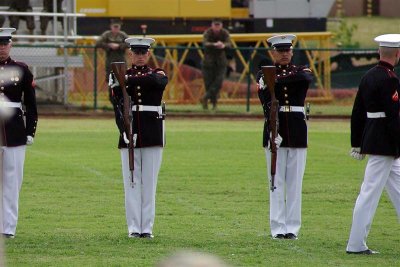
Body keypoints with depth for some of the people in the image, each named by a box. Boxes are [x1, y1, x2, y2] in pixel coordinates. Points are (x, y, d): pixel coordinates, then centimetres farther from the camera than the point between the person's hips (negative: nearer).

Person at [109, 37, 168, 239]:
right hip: (129, 133, 0)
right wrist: (124, 131, -20)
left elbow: (157, 81, -20)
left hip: (153, 136, 0)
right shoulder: (119, 77, 6)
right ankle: (134, 228, 1)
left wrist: (128, 80, -25)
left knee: (149, 182, 1)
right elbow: (118, 106, -5)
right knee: (132, 182, -1)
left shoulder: (158, 75, 6)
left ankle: (147, 227, 4)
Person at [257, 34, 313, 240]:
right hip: (274, 129, -2)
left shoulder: (301, 71, 9)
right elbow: (266, 104, -11)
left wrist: (277, 80, -18)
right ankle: (278, 228, 0)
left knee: (295, 182, 2)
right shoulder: (264, 75, 3)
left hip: (297, 132, 2)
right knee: (277, 182, -1)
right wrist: (273, 132, -24)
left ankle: (292, 228, 5)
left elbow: (306, 78, -18)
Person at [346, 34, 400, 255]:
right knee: (370, 193, -6)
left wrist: (356, 144, 19)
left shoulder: (368, 77, 10)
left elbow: (357, 112, 14)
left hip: (370, 137, 10)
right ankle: (356, 244, -3)